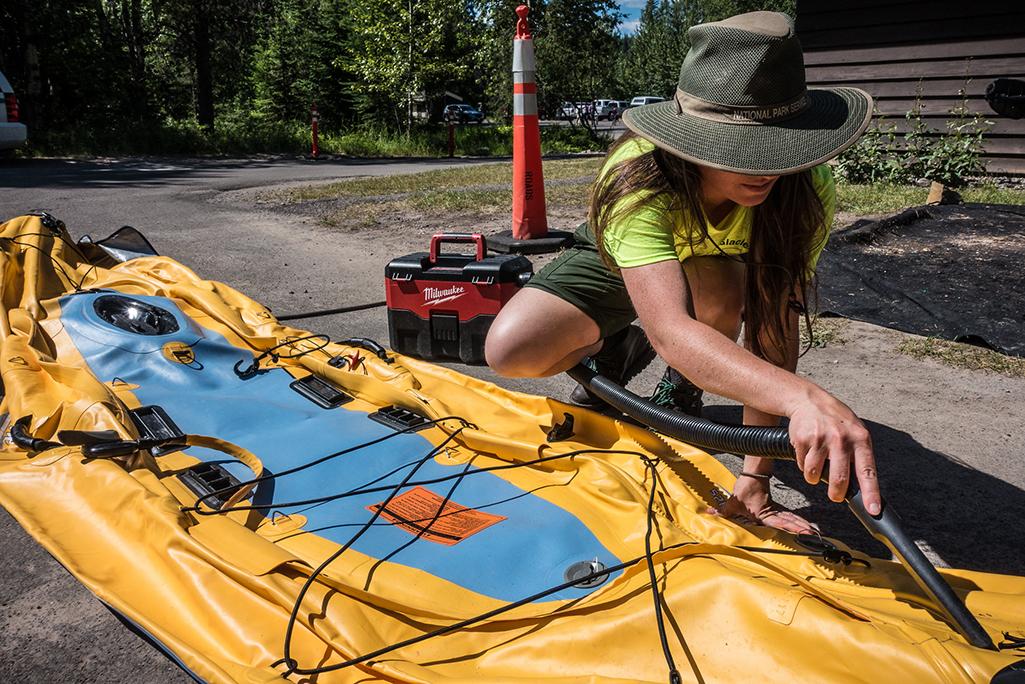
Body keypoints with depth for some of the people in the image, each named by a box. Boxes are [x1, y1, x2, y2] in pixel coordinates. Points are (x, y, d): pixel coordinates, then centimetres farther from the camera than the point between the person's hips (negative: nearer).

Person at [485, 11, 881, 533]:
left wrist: (754, 479, -36)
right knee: (510, 350, -26)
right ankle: (618, 351, 9)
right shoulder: (637, 178, -42)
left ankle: (680, 390, -2)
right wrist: (805, 398, -71)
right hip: (619, 259, -1)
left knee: (718, 289, -37)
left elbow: (776, 324, -33)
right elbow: (670, 329, -56)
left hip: (716, 265, 2)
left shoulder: (807, 190, -34)